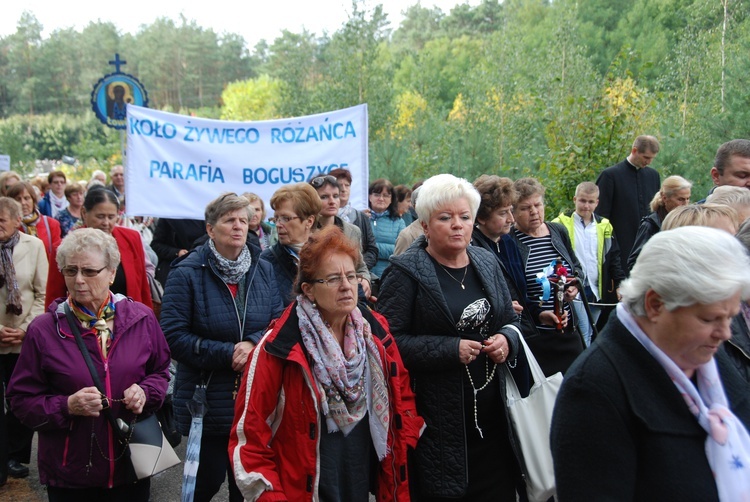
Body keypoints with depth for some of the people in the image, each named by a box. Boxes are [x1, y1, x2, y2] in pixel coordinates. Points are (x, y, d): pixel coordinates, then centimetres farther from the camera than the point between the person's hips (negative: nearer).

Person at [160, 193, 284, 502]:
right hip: (207, 400, -4)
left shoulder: (263, 270, 4)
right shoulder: (187, 273, -9)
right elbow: (174, 336, -14)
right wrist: (228, 354, -18)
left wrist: (254, 344, -18)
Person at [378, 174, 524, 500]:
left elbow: (511, 320, 20)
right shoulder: (405, 271, -8)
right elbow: (388, 341, -15)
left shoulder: (487, 263, 11)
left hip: (492, 414, 6)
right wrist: (451, 350, -19)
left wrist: (507, 340, -3)